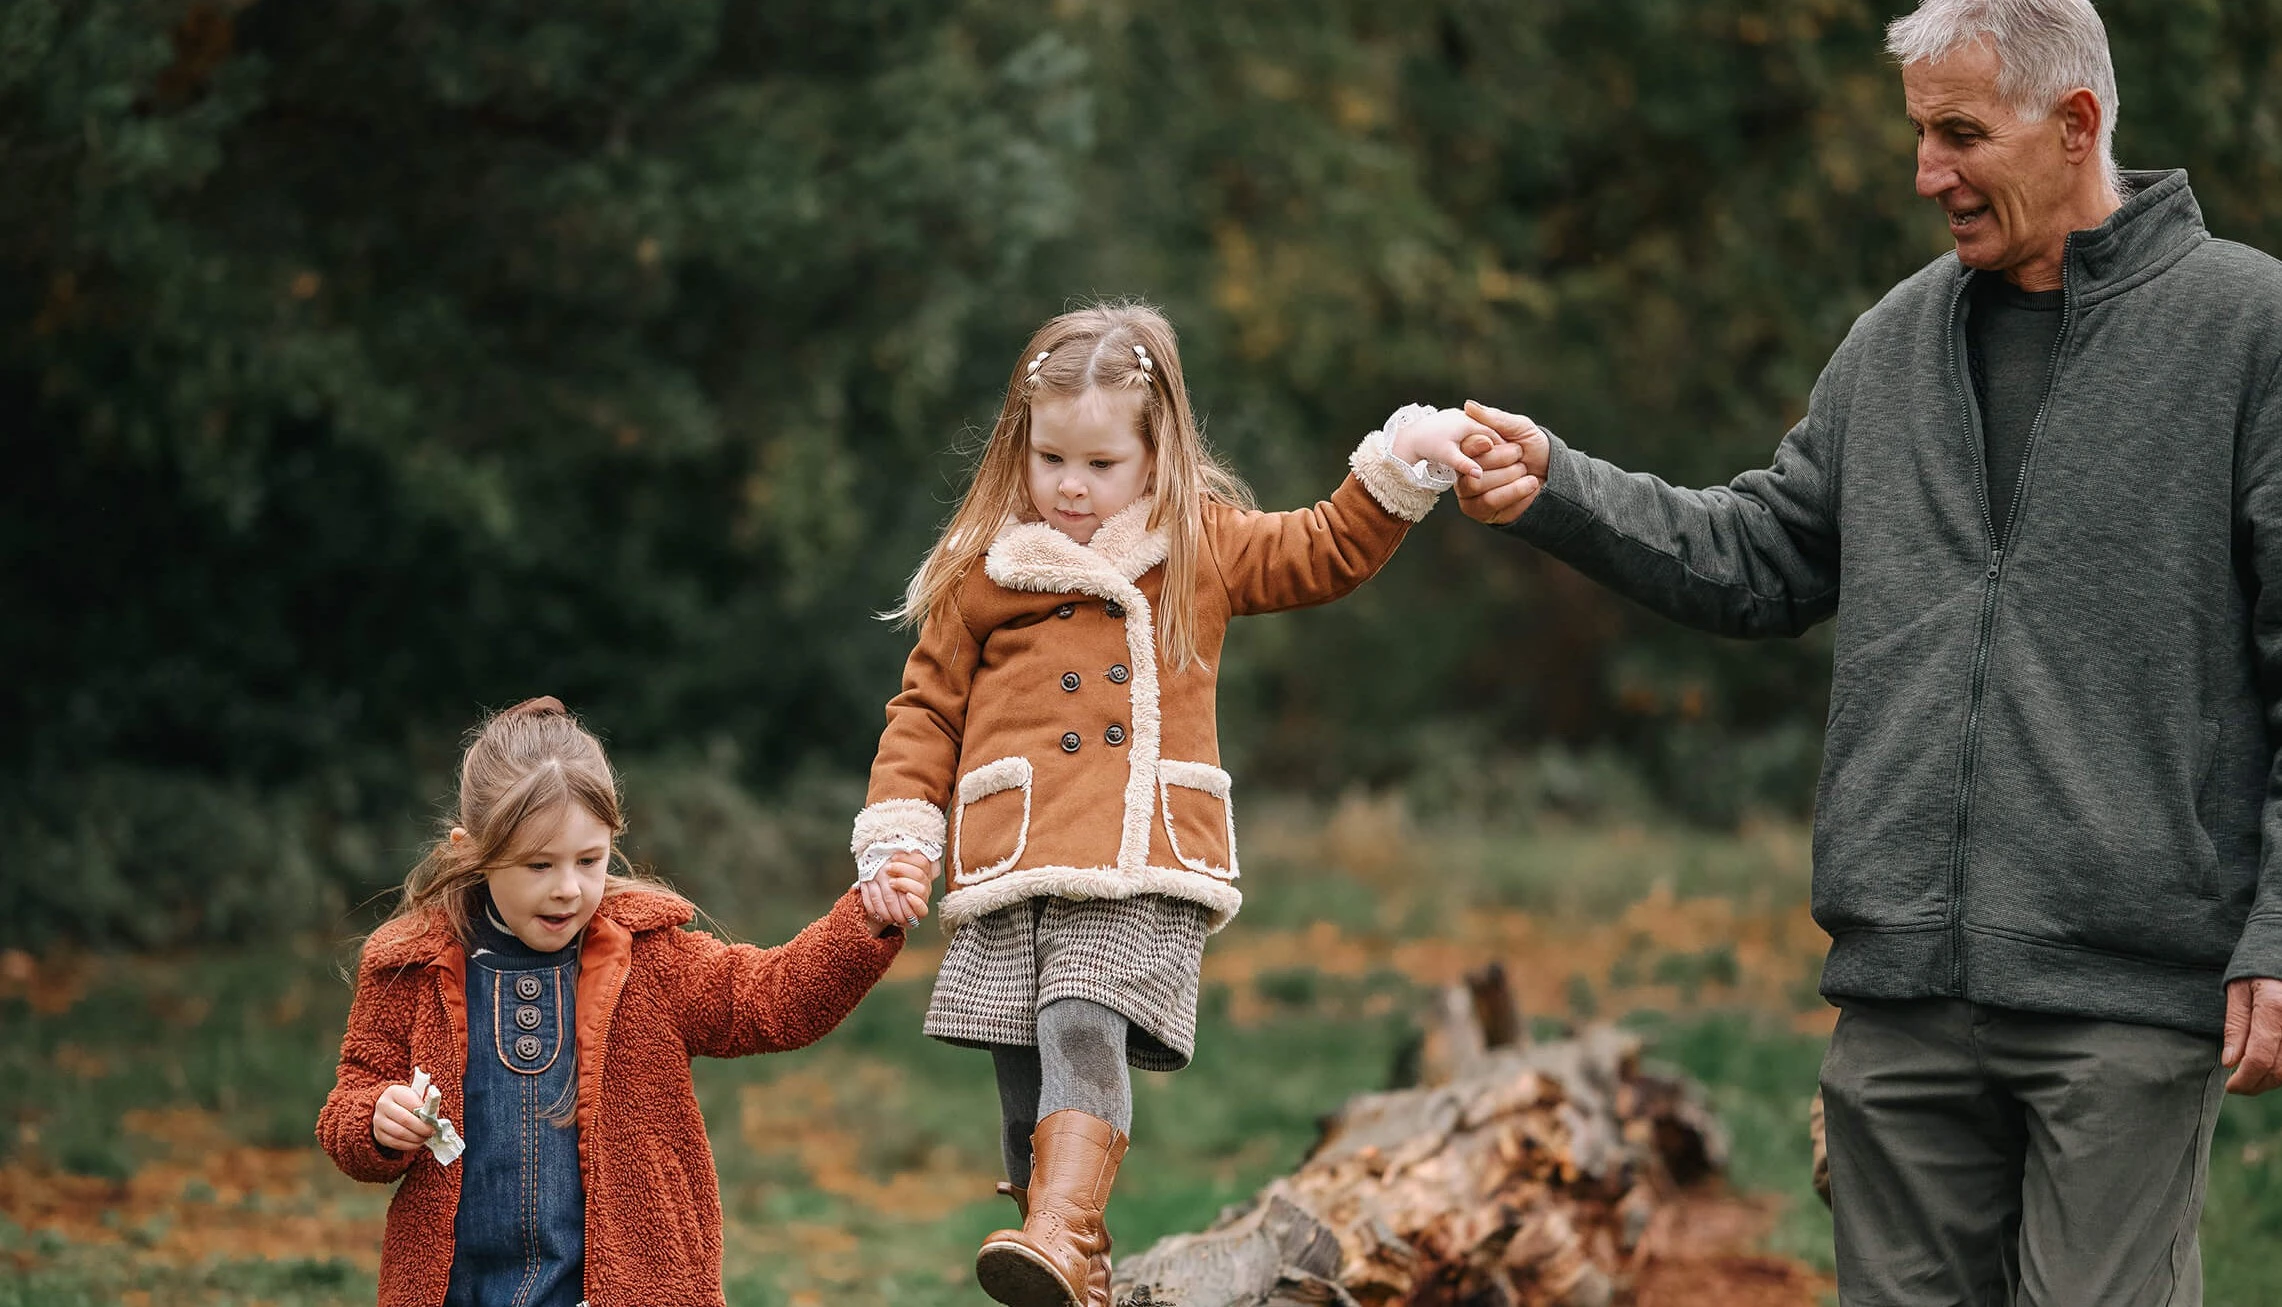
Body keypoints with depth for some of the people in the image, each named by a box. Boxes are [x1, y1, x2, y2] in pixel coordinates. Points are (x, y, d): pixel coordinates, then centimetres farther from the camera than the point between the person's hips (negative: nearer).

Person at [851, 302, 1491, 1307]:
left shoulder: (1203, 550, 13)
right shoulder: (981, 571, 11)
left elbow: (1326, 552, 19)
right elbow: (927, 709, 15)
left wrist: (1402, 463, 6)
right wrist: (899, 837, 6)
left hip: (1142, 867, -2)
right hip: (1012, 865, 2)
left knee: (1083, 1035, -23)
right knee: (1025, 1076, 0)